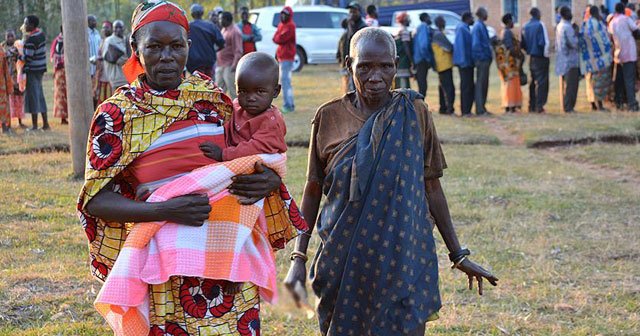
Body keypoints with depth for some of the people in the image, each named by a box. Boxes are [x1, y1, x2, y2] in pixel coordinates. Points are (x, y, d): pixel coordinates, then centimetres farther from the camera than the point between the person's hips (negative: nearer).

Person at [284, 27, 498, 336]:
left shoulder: (414, 114, -2)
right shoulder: (329, 117, -1)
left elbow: (431, 187, 3)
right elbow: (312, 192, 5)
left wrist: (458, 254, 5)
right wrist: (298, 258, 0)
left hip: (404, 261, -1)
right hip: (344, 261, 1)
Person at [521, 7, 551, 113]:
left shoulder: (525, 27, 5)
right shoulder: (540, 25, -13)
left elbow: (522, 44, 9)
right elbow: (544, 42, -17)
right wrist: (546, 54, -4)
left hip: (531, 58, 6)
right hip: (541, 58, -6)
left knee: (533, 82, 14)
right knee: (541, 82, -3)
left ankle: (532, 106, 15)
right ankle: (539, 106, -8)